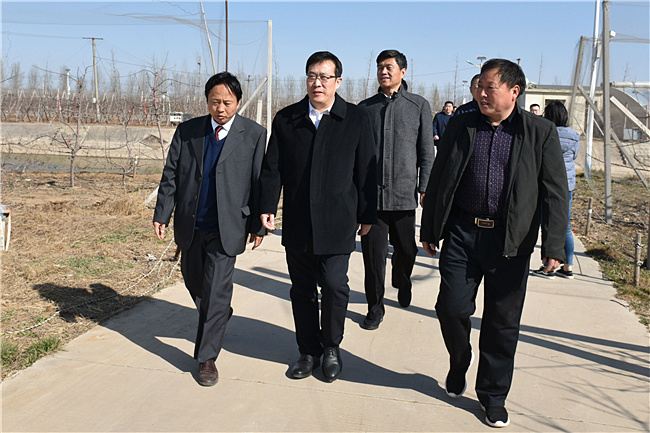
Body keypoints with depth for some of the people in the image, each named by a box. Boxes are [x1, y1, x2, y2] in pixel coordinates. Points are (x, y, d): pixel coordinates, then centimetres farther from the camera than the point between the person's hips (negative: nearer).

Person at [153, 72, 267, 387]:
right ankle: (218, 317, 49)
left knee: (216, 290, -4)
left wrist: (258, 225, -2)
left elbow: (259, 182, -1)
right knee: (194, 281, 19)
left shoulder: (254, 135, -3)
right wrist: (162, 215, 1)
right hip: (190, 225, 4)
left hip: (226, 227, -4)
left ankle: (206, 357, 10)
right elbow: (170, 175, 6)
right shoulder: (187, 131, 4)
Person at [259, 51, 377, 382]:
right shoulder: (286, 119, 7)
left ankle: (331, 348, 23)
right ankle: (308, 351, 26)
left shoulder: (357, 120, 1)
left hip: (337, 224, -2)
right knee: (302, 289, 10)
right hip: (297, 223, 3)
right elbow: (272, 168, 7)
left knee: (334, 286, -2)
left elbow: (366, 172, 3)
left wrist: (367, 215, 3)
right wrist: (268, 207, -1)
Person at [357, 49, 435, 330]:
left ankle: (402, 285, 42)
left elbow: (426, 152, 4)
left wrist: (424, 188, -2)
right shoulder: (365, 107, 9)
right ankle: (375, 307, 16)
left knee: (406, 249, 11)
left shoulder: (419, 106, 5)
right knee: (373, 252, 1)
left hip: (404, 193, 0)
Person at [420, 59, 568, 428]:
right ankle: (459, 364, 34)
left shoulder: (541, 132, 0)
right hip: (462, 233, 2)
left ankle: (493, 396, 26)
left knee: (503, 322, 7)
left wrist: (554, 246, -9)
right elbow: (438, 179, 10)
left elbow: (555, 193, -2)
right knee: (452, 307, 2)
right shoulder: (461, 126, 6)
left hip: (510, 242, -1)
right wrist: (429, 229, 9)